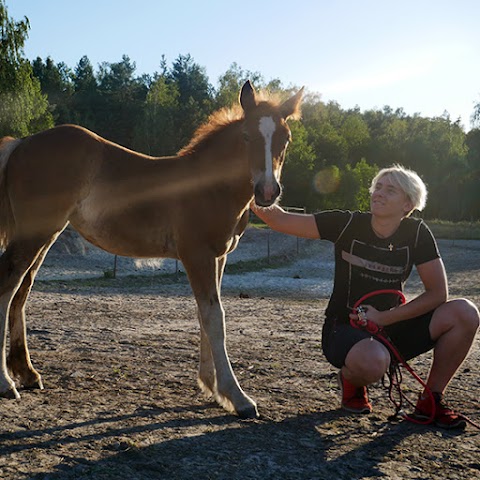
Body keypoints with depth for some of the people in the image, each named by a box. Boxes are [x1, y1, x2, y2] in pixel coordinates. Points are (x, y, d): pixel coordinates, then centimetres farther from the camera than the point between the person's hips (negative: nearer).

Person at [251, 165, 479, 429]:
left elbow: (438, 293, -8)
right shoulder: (347, 224, -10)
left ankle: (430, 402, 0)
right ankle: (351, 380, 1)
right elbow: (280, 220, -13)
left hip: (391, 328, 3)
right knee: (372, 361, -40)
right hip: (343, 329, -3)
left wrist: (384, 317, -17)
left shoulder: (417, 233, -5)